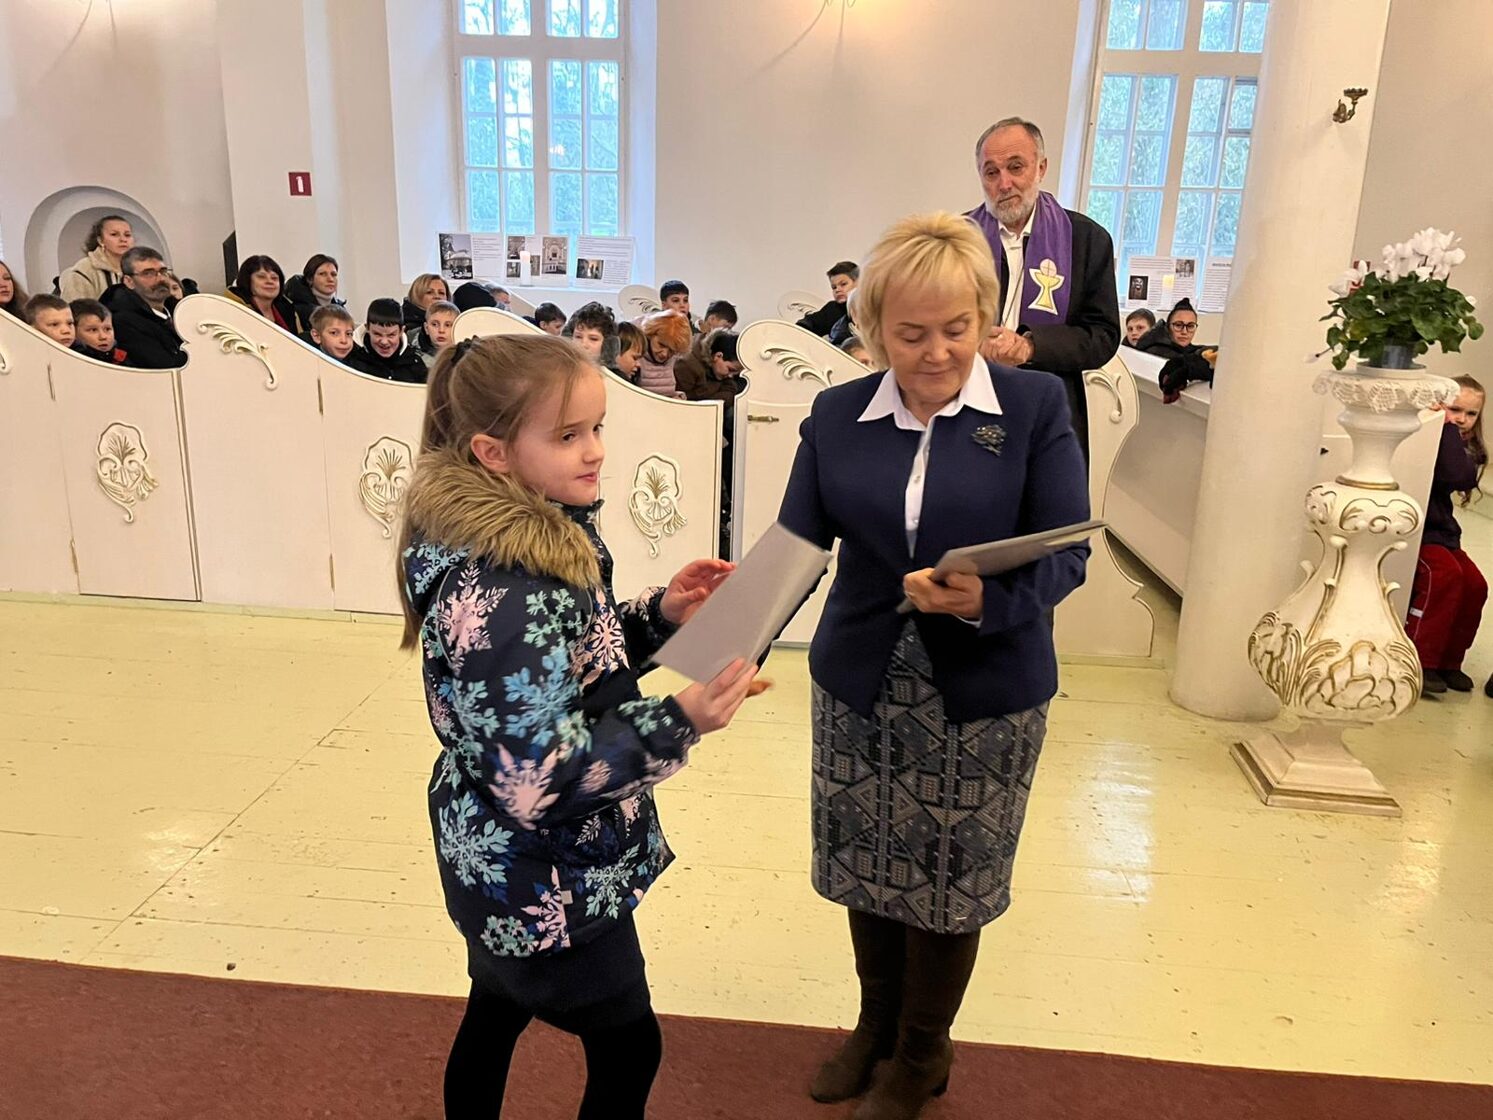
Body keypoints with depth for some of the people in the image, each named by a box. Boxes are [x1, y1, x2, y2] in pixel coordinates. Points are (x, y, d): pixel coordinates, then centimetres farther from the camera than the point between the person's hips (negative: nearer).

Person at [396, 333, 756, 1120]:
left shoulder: (534, 536, -2)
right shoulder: (499, 588, -31)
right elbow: (536, 775, -30)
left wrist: (658, 615, -3)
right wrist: (679, 723, -35)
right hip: (546, 882, -9)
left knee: (495, 1016, 27)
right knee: (626, 1048, 11)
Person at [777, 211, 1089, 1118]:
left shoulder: (1036, 406, -7)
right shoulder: (836, 415, 0)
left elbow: (1066, 553, -11)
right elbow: (799, 541, -4)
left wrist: (987, 600, -30)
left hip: (984, 697, -2)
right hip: (860, 687, 3)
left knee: (949, 882, 13)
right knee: (867, 870, 17)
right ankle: (877, 1024, 45)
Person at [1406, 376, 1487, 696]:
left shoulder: (1467, 451, 8)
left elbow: (1460, 478, -16)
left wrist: (1448, 429, -16)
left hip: (1440, 530, 7)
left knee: (1475, 585, -10)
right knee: (1445, 573, -27)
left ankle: (1448, 661, 8)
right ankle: (1420, 662, -19)